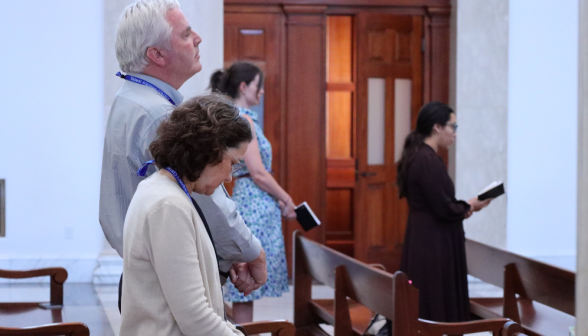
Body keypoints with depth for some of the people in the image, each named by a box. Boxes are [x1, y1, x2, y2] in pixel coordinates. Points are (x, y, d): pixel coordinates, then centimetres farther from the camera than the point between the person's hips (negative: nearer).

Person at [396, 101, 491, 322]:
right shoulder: (428, 161, -19)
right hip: (433, 246, -10)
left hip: (424, 242, 10)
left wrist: (463, 207, 5)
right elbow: (444, 209, -21)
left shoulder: (418, 156, 11)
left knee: (425, 312, 13)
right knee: (436, 313, -3)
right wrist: (469, 207, -3)